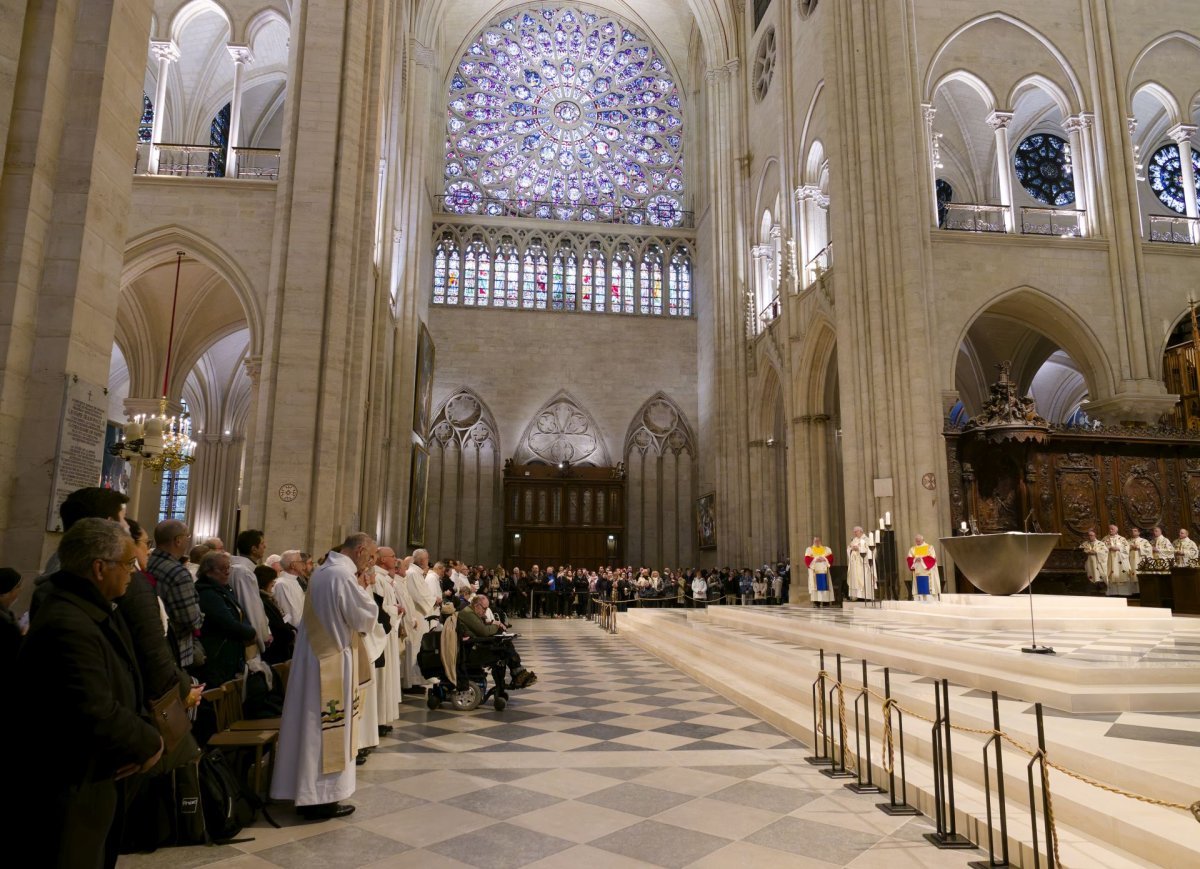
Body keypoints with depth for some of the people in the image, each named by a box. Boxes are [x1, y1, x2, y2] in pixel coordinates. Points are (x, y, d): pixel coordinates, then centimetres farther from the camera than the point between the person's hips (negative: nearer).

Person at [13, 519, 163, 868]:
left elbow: (119, 687, 10)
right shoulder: (67, 626, -29)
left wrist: (138, 740, -6)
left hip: (93, 780, 10)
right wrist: (149, 743, -17)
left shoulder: (94, 609, 5)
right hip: (67, 792, -10)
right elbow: (97, 718, -34)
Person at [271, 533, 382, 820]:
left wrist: (356, 592, 11)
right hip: (333, 661, -9)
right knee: (330, 729, 1)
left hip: (314, 655, 9)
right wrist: (363, 591, 0)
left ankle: (306, 792, 26)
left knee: (314, 725, 16)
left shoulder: (321, 571, 10)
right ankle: (322, 797, 10)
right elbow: (366, 618, -15)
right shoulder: (344, 575, -20)